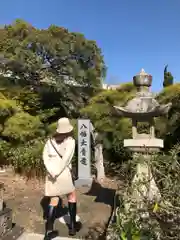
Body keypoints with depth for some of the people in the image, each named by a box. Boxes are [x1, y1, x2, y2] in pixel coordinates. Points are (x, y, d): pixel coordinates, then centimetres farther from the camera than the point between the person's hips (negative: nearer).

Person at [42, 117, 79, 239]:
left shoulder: (50, 141, 11)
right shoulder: (70, 140, -3)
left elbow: (45, 157, 0)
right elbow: (67, 157, -16)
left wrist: (53, 172, -8)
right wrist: (58, 172, -12)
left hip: (51, 173, 4)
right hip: (64, 173, -4)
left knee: (54, 200, 14)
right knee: (72, 196, 17)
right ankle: (72, 226, 24)